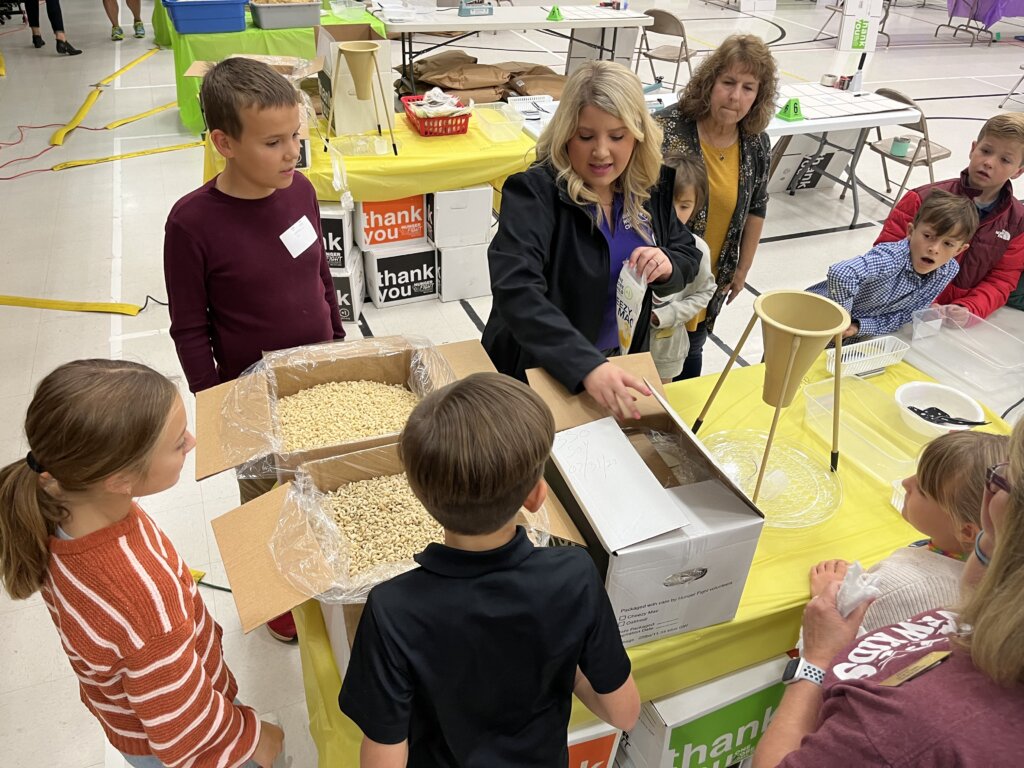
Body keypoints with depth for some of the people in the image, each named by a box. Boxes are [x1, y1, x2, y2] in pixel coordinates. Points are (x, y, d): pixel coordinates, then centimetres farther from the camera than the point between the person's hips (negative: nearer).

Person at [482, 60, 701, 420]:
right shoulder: (534, 192, -25)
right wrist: (587, 365, -49)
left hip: (620, 364, 5)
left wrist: (668, 265, -20)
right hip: (540, 371, -5)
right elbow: (516, 292, -38)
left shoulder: (650, 187, -7)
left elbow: (688, 256, 5)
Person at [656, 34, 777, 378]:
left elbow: (756, 208, 10)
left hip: (710, 282, 5)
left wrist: (742, 268, 14)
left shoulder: (756, 144, -3)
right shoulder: (668, 129, -20)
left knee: (690, 356, 21)